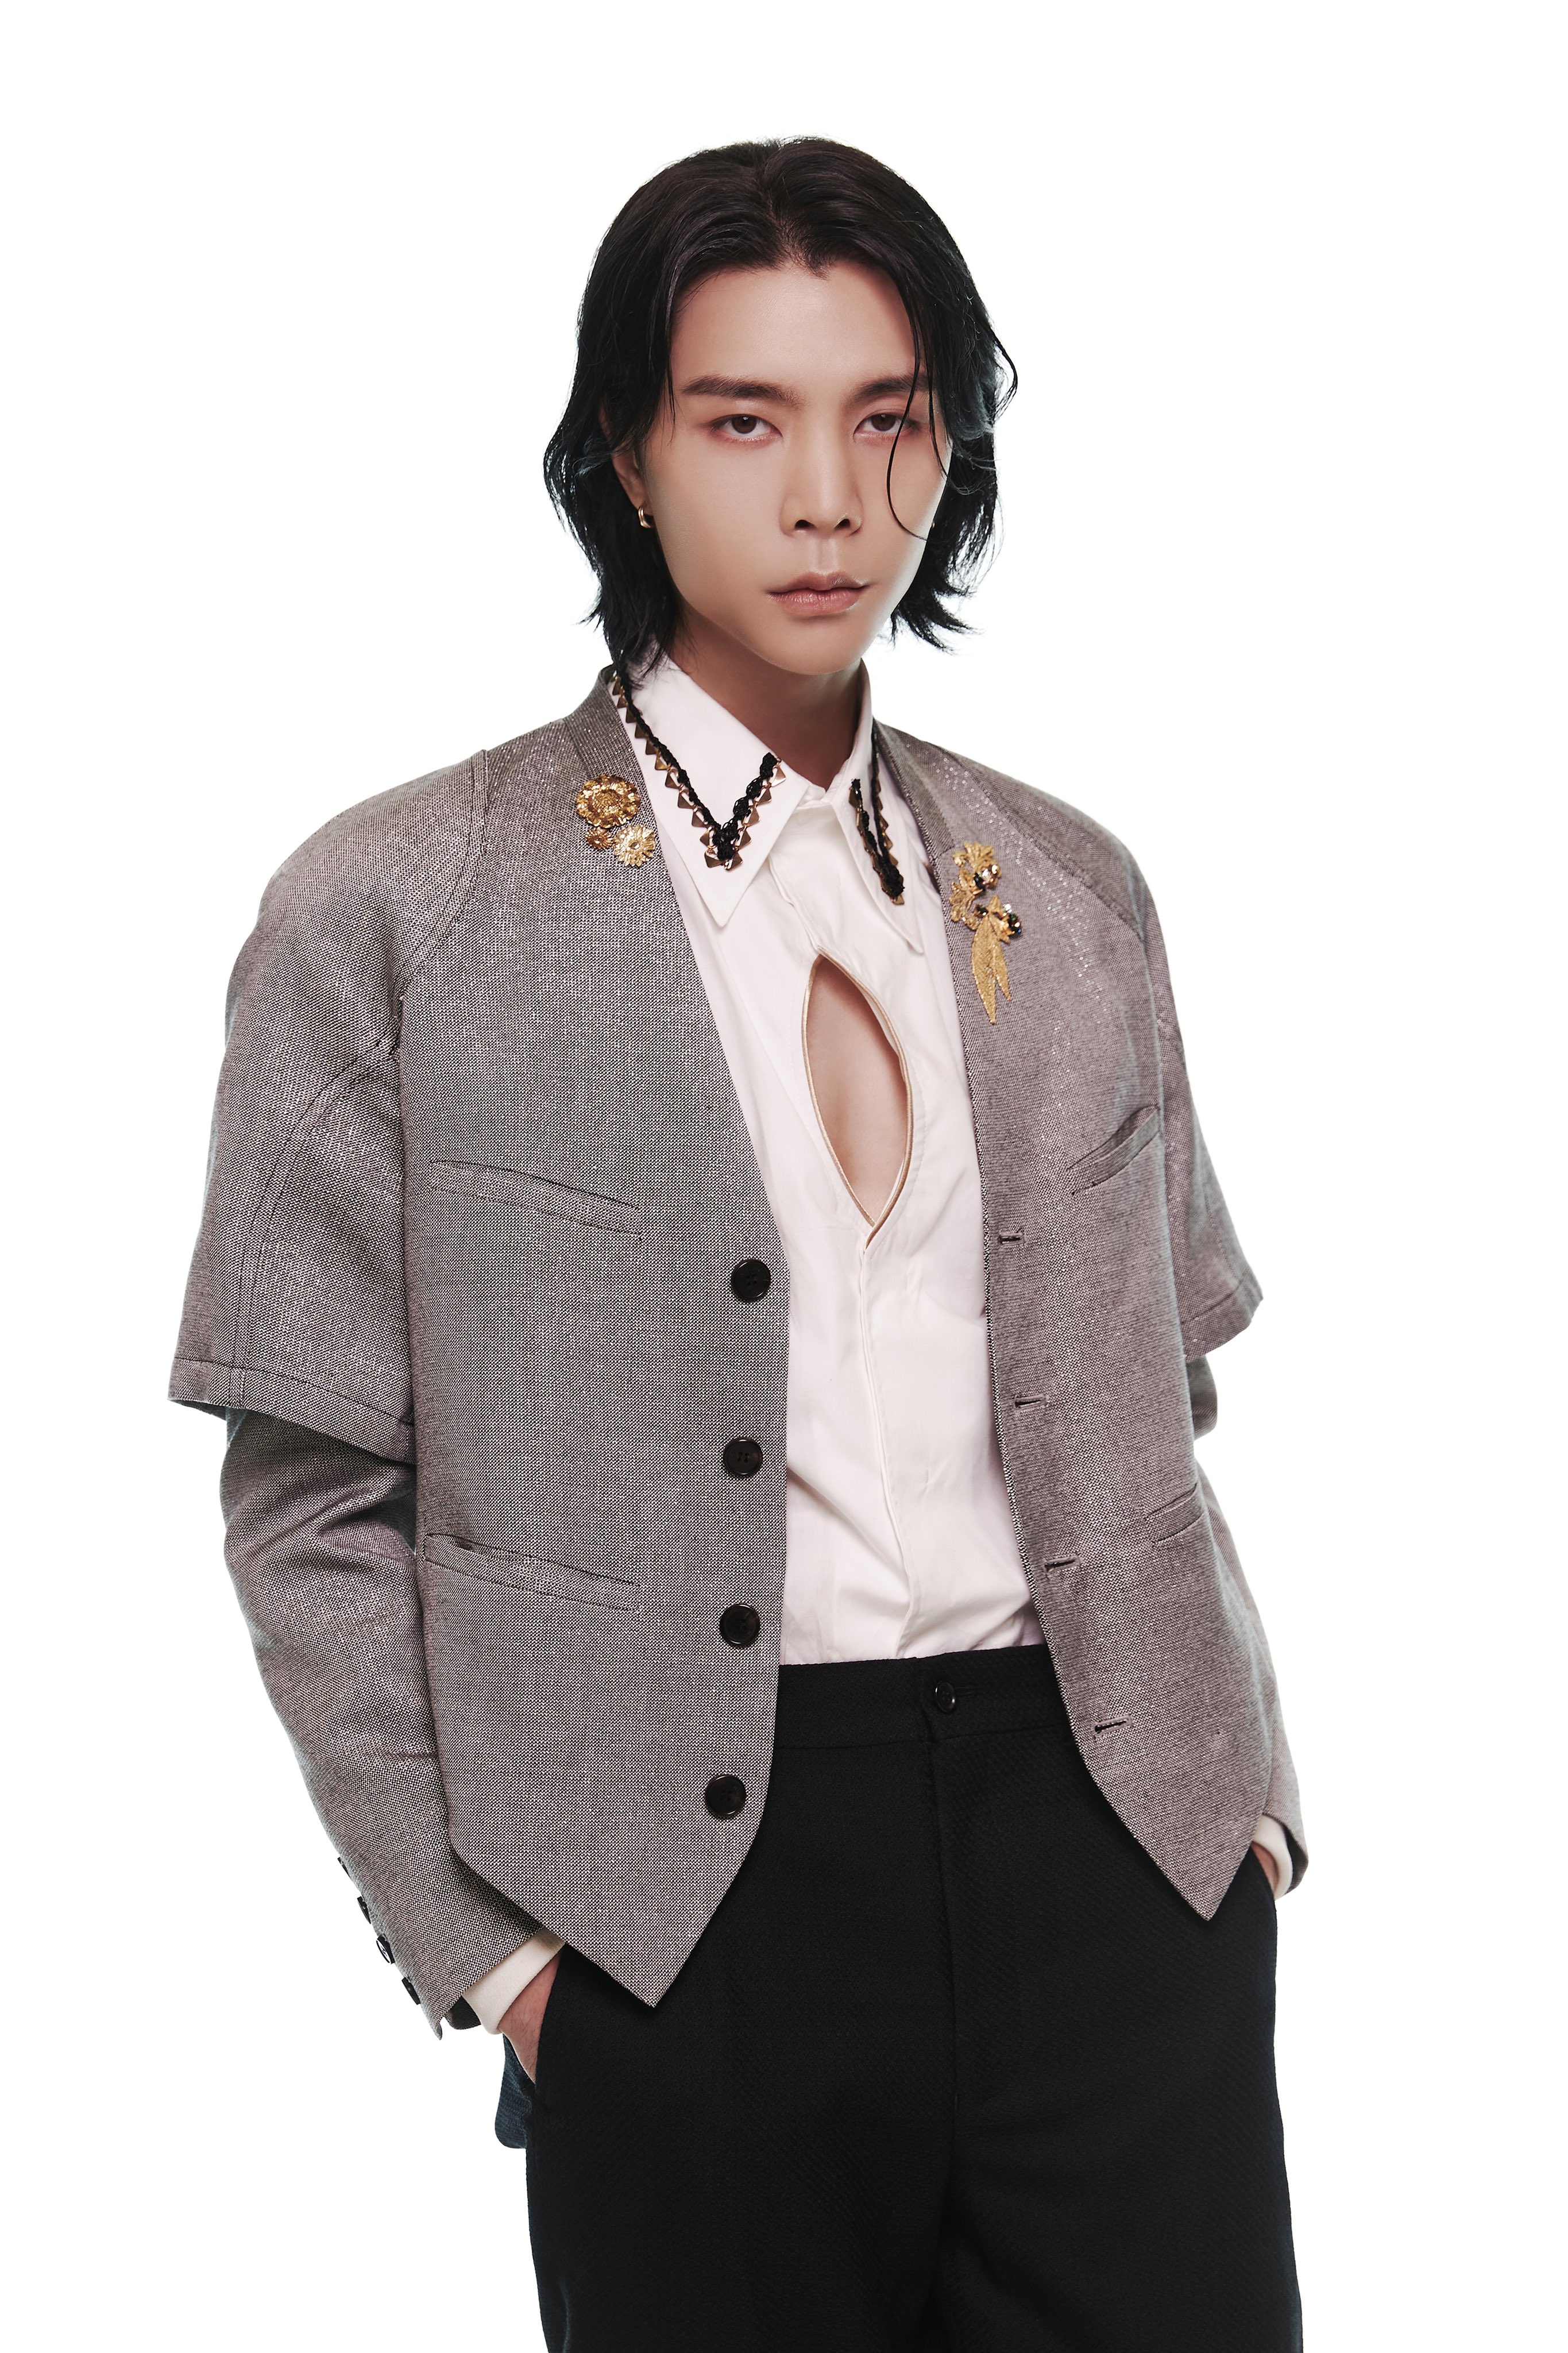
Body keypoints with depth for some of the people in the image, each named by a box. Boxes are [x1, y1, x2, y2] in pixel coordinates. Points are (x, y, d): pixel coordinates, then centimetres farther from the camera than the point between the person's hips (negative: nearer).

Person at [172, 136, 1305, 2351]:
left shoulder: (1068, 894, 10)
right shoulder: (397, 913, -3)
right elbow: (316, 1503, -1)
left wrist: (1243, 1776, 9)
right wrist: (483, 1935, -4)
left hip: (1113, 1838, 4)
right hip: (689, 1880, -3)